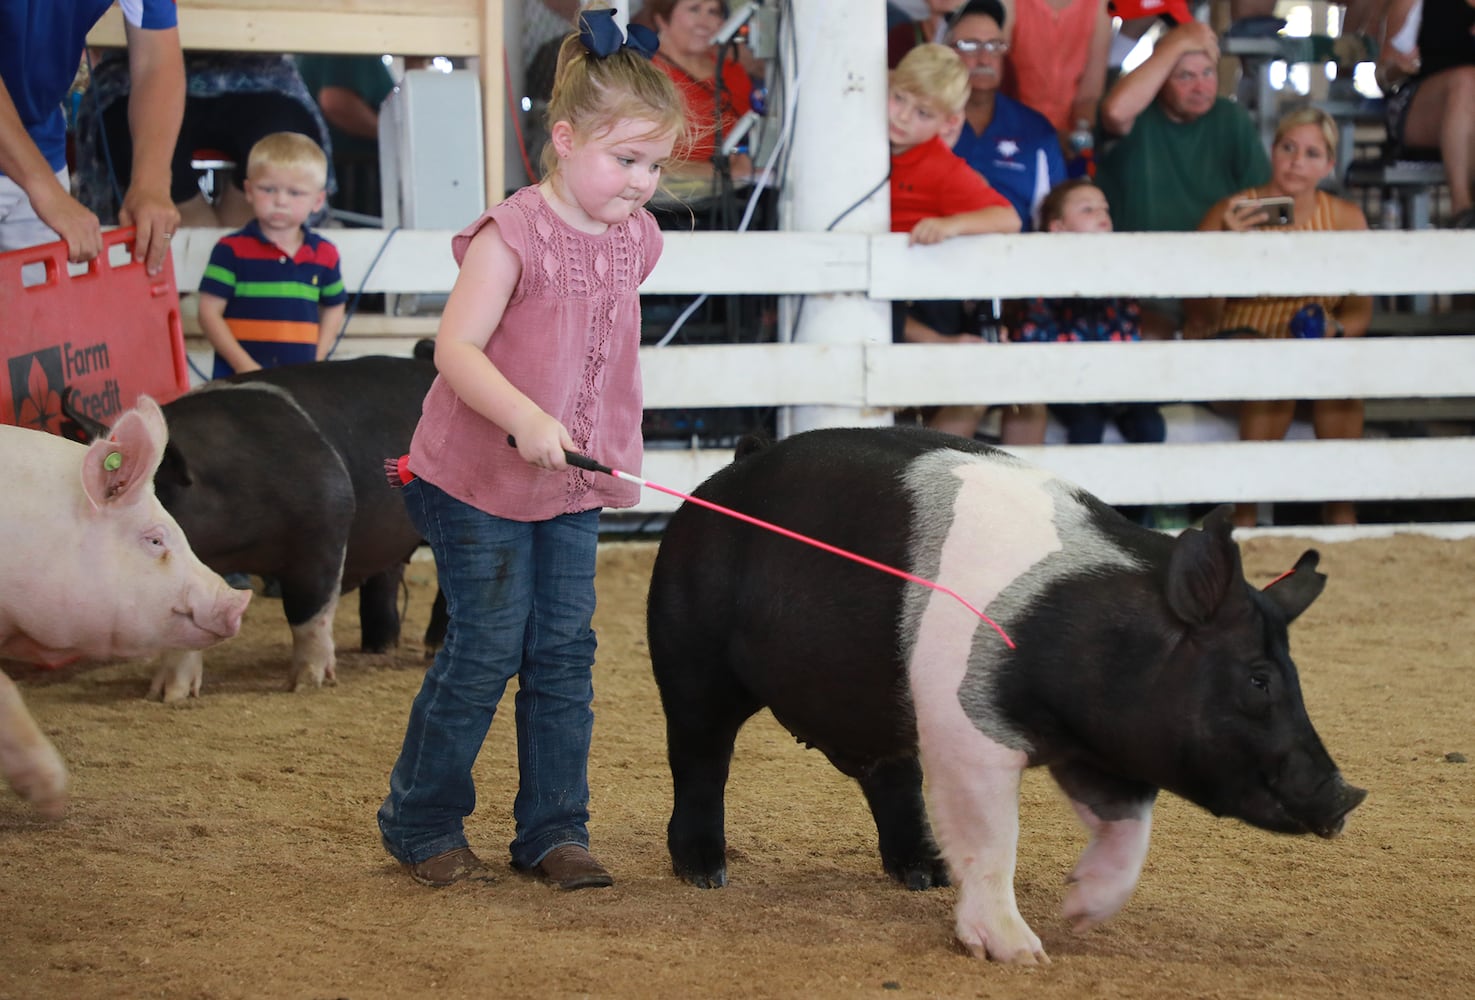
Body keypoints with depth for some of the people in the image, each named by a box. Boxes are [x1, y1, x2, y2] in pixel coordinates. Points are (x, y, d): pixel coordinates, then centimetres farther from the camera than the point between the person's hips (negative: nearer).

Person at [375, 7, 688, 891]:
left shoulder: (634, 240, 4)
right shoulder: (514, 236, -19)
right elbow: (456, 349, -25)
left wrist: (618, 455, 17)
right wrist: (527, 419, -38)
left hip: (575, 490, 7)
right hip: (478, 484, -6)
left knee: (565, 652, 6)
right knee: (487, 650, -2)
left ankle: (554, 829, 15)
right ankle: (421, 822, 14)